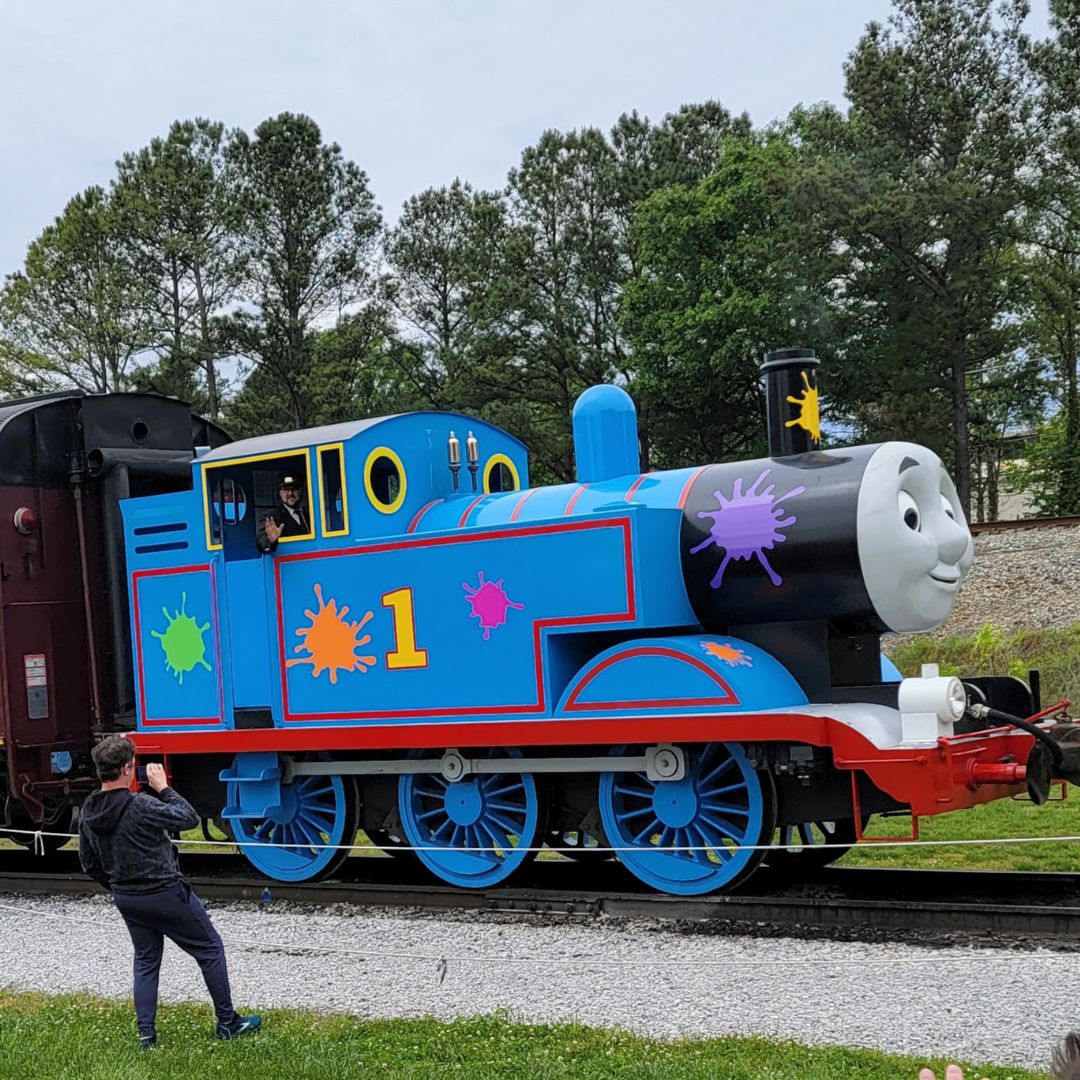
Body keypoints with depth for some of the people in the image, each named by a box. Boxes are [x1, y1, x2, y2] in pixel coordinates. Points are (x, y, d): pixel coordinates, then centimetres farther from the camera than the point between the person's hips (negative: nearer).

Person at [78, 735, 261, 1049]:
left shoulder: (88, 813, -2)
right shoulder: (140, 806, -26)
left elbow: (89, 863, 9)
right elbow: (189, 818, -16)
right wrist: (163, 788, -9)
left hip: (126, 901, 7)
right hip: (165, 895, -7)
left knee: (145, 962, 21)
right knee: (210, 950, 10)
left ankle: (146, 1034, 16)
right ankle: (227, 1023, 17)